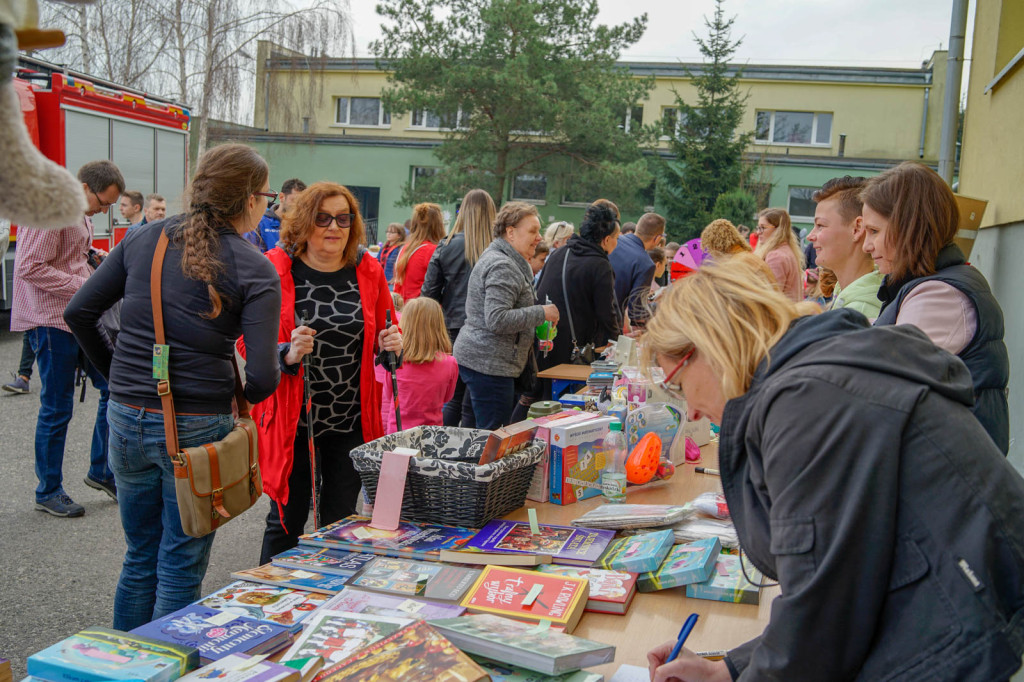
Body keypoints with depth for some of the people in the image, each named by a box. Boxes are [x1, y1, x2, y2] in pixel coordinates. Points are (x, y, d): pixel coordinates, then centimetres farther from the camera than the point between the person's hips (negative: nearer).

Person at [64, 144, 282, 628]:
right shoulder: (254, 270, -11)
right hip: (197, 428, -5)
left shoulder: (143, 238, 3)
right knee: (180, 570, 11)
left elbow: (79, 312, 6)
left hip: (126, 420, 5)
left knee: (139, 558, 23)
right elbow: (262, 377, -17)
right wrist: (238, 397, 5)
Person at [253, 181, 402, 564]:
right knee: (287, 521, 7)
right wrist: (287, 354, -24)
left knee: (341, 521, 13)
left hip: (352, 420, 3)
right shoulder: (274, 269, -7)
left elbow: (384, 334, 15)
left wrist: (391, 344, -8)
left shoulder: (368, 270, 3)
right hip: (293, 418, -2)